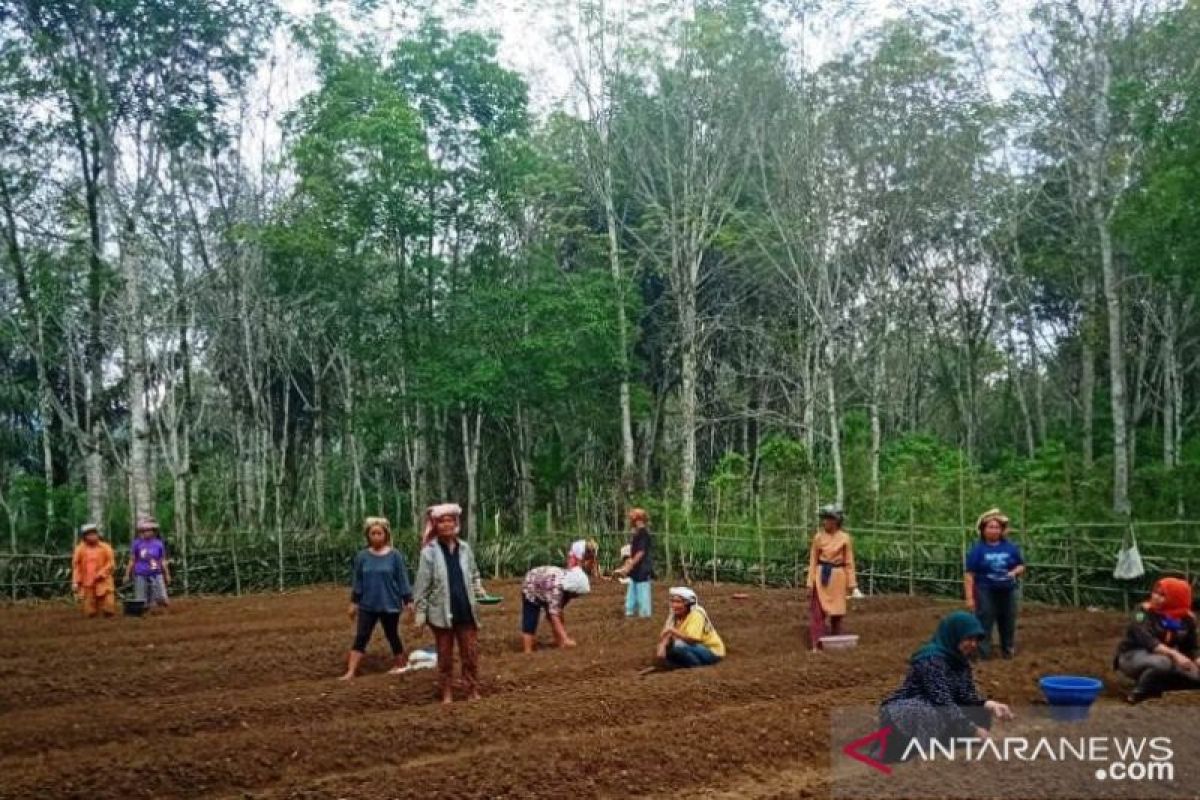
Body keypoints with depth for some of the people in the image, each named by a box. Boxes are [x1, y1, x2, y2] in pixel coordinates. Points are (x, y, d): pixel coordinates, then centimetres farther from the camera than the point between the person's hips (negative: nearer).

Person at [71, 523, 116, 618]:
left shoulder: (105, 547, 0)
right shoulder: (80, 549, 4)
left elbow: (111, 564, -1)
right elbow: (76, 566, 8)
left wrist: (100, 574, -13)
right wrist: (75, 582, 2)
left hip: (103, 584, -1)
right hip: (87, 585, 1)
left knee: (109, 611, -8)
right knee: (89, 613, 4)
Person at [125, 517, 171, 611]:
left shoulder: (159, 543, 5)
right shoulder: (137, 543, 2)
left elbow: (163, 561, 11)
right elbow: (132, 561, 8)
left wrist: (167, 575, 12)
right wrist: (127, 575, 7)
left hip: (156, 575, 1)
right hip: (141, 576, -1)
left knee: (163, 600, -8)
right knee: (141, 603, 1)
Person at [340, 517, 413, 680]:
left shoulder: (395, 555, -7)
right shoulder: (362, 556, 0)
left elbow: (402, 579, -3)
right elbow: (357, 581, 6)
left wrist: (408, 601, -3)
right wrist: (354, 602, 6)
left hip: (390, 605, -2)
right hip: (367, 605, 2)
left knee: (392, 636, 11)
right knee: (361, 637, -2)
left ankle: (401, 665, 29)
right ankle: (350, 671, -3)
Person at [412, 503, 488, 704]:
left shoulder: (465, 548, 5)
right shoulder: (429, 552, -7)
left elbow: (474, 575, 17)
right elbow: (422, 584, -6)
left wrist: (480, 592, 3)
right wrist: (420, 611, -8)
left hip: (466, 611, 3)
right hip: (441, 612, -3)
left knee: (471, 653, 6)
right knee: (445, 656, 9)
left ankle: (473, 691, 17)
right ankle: (447, 694, 18)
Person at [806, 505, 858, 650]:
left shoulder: (845, 538, -3)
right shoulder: (818, 536, -1)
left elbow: (849, 562, 1)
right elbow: (813, 560, 3)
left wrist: (852, 584, 0)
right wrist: (810, 582, -1)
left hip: (837, 576, 0)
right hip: (821, 576, 0)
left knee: (836, 611, 9)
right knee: (818, 611, -3)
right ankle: (816, 644, 1)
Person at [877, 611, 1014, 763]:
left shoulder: (960, 660, 6)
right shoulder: (932, 659, -23)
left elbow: (967, 695, -2)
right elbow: (942, 702, -29)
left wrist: (990, 705, -21)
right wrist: (972, 729, -28)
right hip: (901, 713, -10)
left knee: (982, 715, -5)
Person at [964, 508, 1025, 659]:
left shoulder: (1010, 547, 3)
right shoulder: (978, 549, -6)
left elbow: (1021, 566, 14)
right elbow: (969, 574, -6)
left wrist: (1015, 572, -10)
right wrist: (970, 597, -12)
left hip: (1008, 592, 3)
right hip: (986, 593, -3)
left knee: (1008, 625, 13)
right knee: (984, 626, -2)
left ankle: (1008, 653, 27)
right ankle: (984, 656, 4)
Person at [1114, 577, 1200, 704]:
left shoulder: (1187, 619, -2)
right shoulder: (1144, 612, -17)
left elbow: (1189, 648, 3)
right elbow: (1146, 640, -31)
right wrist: (1174, 654, -44)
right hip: (1132, 657, -6)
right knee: (1163, 662, -37)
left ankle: (1155, 686, 6)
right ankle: (1139, 692, -11)